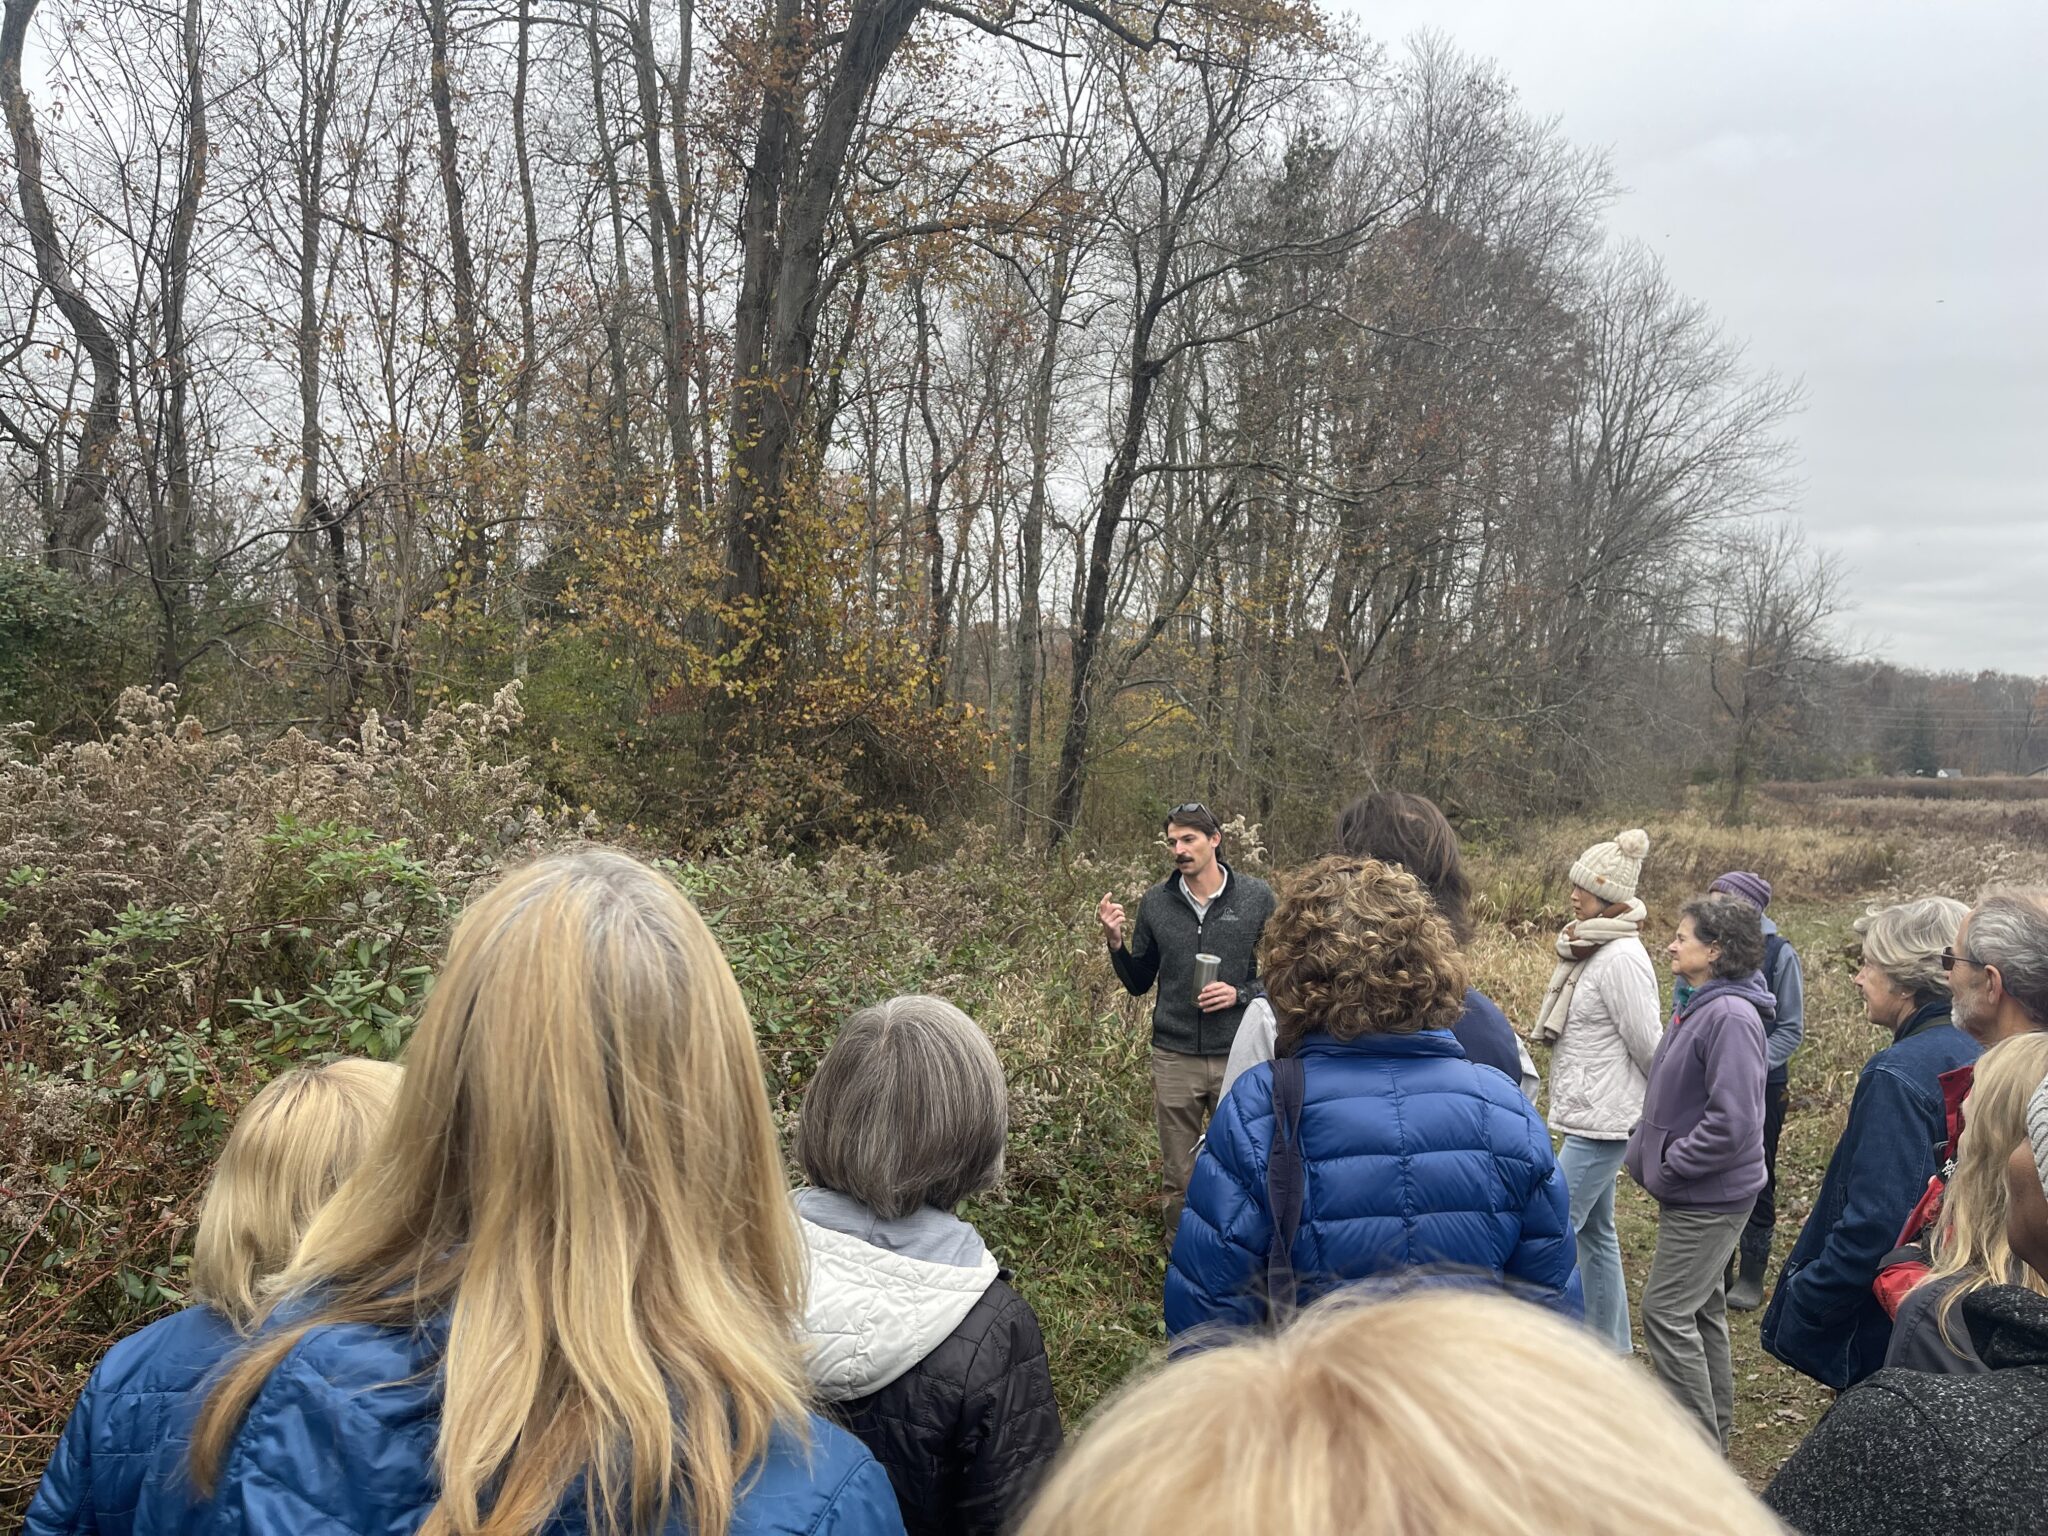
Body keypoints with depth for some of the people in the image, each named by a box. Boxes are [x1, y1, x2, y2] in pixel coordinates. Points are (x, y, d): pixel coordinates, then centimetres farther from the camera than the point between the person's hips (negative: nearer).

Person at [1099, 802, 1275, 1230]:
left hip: (1237, 1056, -1)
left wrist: (1240, 994, -13)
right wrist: (1116, 942, -4)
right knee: (1178, 1179, 10)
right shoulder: (1156, 902, 4)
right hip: (1174, 1058, 2)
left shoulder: (1256, 897, -2)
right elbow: (1138, 984, 12)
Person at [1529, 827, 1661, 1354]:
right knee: (1595, 1231, 16)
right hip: (1588, 1117, 10)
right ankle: (1611, 1348, 28)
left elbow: (1648, 1046, -16)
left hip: (1603, 1121, -10)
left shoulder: (1622, 959, -20)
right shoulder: (1589, 947, 10)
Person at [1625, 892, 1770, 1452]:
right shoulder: (1700, 1007, 8)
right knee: (1703, 1311, 18)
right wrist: (1646, 1153, 8)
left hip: (1709, 1197, -10)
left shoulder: (1730, 1016, -23)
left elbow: (1732, 1122, -27)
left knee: (1667, 1312, -4)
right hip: (1694, 1193, 10)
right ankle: (1714, 1434, 31)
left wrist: (1669, 1170, -18)